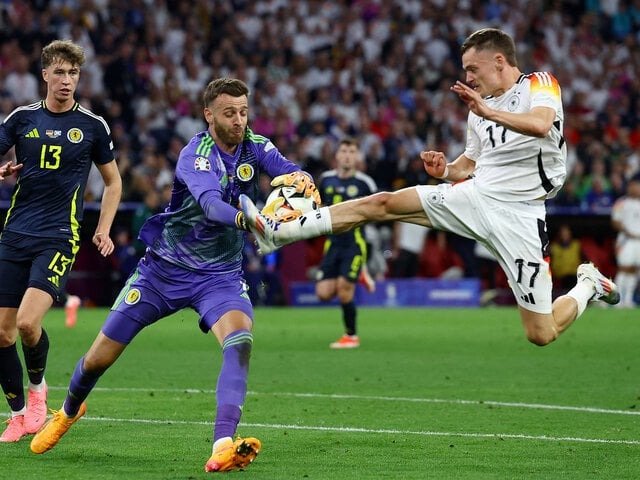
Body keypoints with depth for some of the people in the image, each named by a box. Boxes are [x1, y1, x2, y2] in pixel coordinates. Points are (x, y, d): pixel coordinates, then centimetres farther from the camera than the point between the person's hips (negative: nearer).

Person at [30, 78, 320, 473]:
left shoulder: (255, 147, -7)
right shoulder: (196, 155, -23)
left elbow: (291, 173, -24)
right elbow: (211, 206, -42)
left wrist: (300, 179, -49)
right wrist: (246, 219, -62)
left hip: (221, 274, 2)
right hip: (165, 268, -2)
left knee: (241, 338, -30)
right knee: (100, 357, 6)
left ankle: (224, 447, -40)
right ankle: (69, 411, 40)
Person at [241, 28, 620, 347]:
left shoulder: (539, 84, -6)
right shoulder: (479, 109, 14)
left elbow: (541, 125, -28)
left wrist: (489, 112, -37)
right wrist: (445, 169, 3)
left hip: (517, 215, -6)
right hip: (476, 197, 6)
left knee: (542, 334, -7)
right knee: (381, 204, -9)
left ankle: (589, 285, 24)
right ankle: (278, 232, -11)